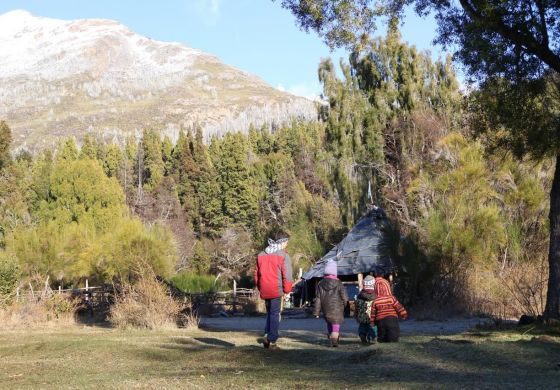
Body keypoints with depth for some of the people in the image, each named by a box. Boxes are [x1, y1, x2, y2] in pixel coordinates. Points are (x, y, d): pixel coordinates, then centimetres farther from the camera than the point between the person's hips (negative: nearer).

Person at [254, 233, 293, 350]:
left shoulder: (261, 255, 11)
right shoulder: (283, 256, -7)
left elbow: (256, 274, 13)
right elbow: (287, 275, -11)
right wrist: (287, 290, 0)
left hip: (265, 291, 5)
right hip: (277, 291, -5)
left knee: (270, 313, 19)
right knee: (275, 315, 2)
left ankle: (267, 335, 4)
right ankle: (272, 341, 2)